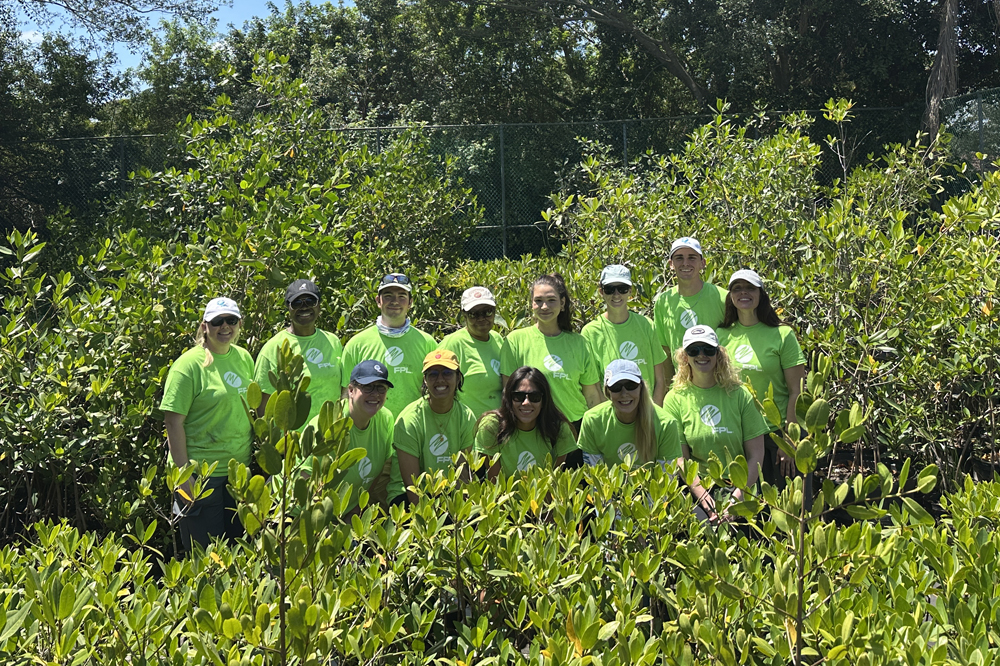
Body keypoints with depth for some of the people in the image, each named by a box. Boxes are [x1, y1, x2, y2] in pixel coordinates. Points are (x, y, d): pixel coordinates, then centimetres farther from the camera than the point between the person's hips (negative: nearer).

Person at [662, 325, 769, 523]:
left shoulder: (739, 395, 5)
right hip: (696, 490, 0)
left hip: (739, 488, 1)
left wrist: (737, 496, -10)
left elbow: (756, 455, 4)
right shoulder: (675, 399, 4)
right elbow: (680, 458, 0)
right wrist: (704, 498, -15)